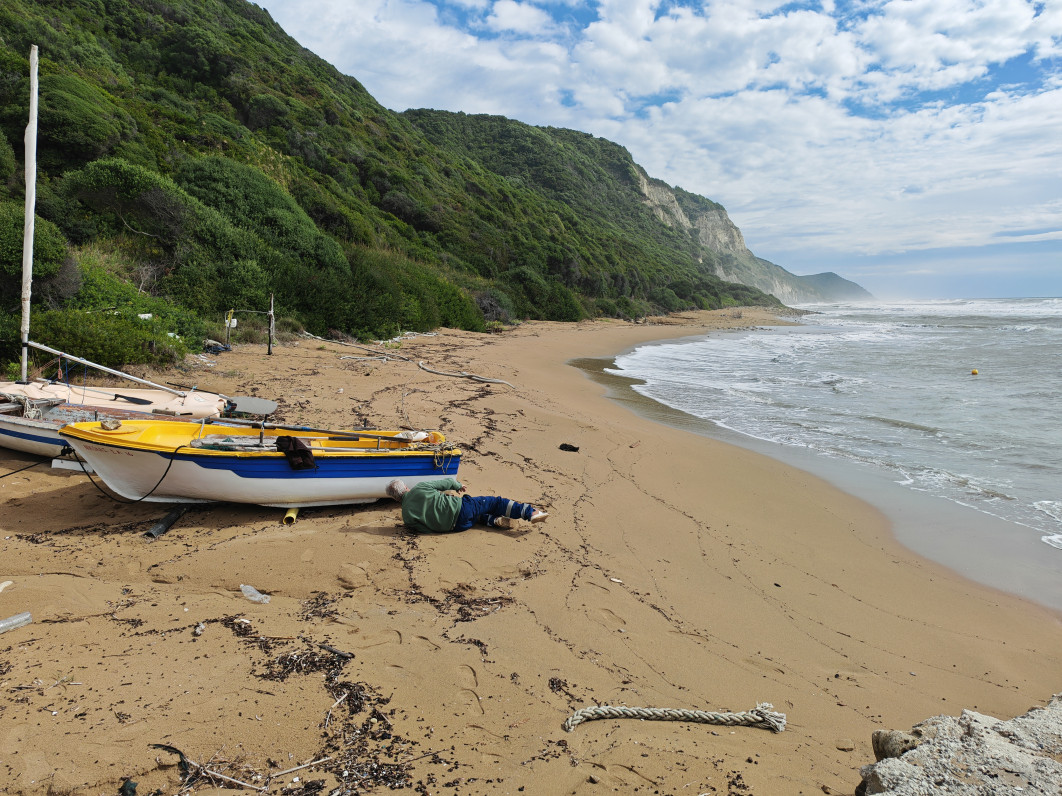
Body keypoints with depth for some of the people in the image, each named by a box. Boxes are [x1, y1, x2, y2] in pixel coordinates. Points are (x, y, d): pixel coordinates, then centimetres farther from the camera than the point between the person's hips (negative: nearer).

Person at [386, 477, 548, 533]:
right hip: (459, 509, -4)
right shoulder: (420, 488, -7)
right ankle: (530, 512, 4)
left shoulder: (406, 515, 0)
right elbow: (447, 482, 0)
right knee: (496, 502, 7)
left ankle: (495, 520, 15)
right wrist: (458, 485, 20)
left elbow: (425, 528, -2)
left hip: (454, 525, 5)